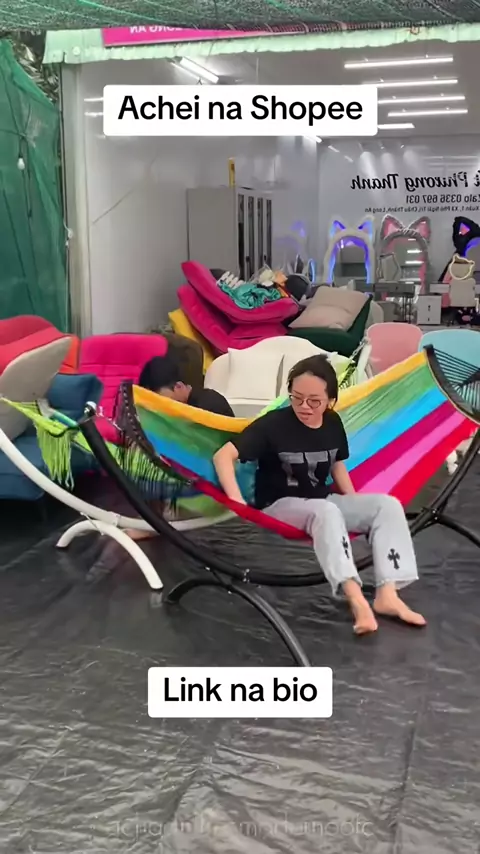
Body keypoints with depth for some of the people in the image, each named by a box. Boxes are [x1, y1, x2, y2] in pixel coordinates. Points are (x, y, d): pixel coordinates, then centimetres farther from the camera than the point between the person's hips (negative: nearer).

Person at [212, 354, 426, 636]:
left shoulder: (333, 423, 0)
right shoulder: (273, 424, -17)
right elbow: (223, 456, -22)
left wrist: (357, 509, 7)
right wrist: (237, 503, -31)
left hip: (323, 501, 6)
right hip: (280, 506, -6)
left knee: (387, 504, -15)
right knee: (326, 512, -39)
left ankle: (388, 594, -26)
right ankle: (355, 598, -47)